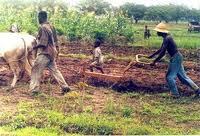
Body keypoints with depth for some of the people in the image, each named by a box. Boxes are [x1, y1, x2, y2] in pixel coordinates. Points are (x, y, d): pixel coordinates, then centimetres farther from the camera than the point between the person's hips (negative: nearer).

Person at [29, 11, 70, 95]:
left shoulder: (43, 27, -15)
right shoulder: (51, 26, 12)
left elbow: (43, 42, -20)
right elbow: (55, 40, 16)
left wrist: (35, 47, -7)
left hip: (44, 53, -9)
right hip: (51, 53, 9)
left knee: (36, 71, 0)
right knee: (54, 70, 12)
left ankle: (34, 89, 2)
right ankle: (65, 87, 11)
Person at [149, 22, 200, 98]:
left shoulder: (167, 39, -18)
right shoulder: (166, 38, 12)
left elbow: (162, 53, -23)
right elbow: (161, 49, 23)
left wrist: (154, 62, -18)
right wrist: (151, 56, 26)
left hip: (175, 58, -10)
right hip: (177, 57, 10)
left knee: (170, 76, 0)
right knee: (182, 76, 13)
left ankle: (175, 94, 8)